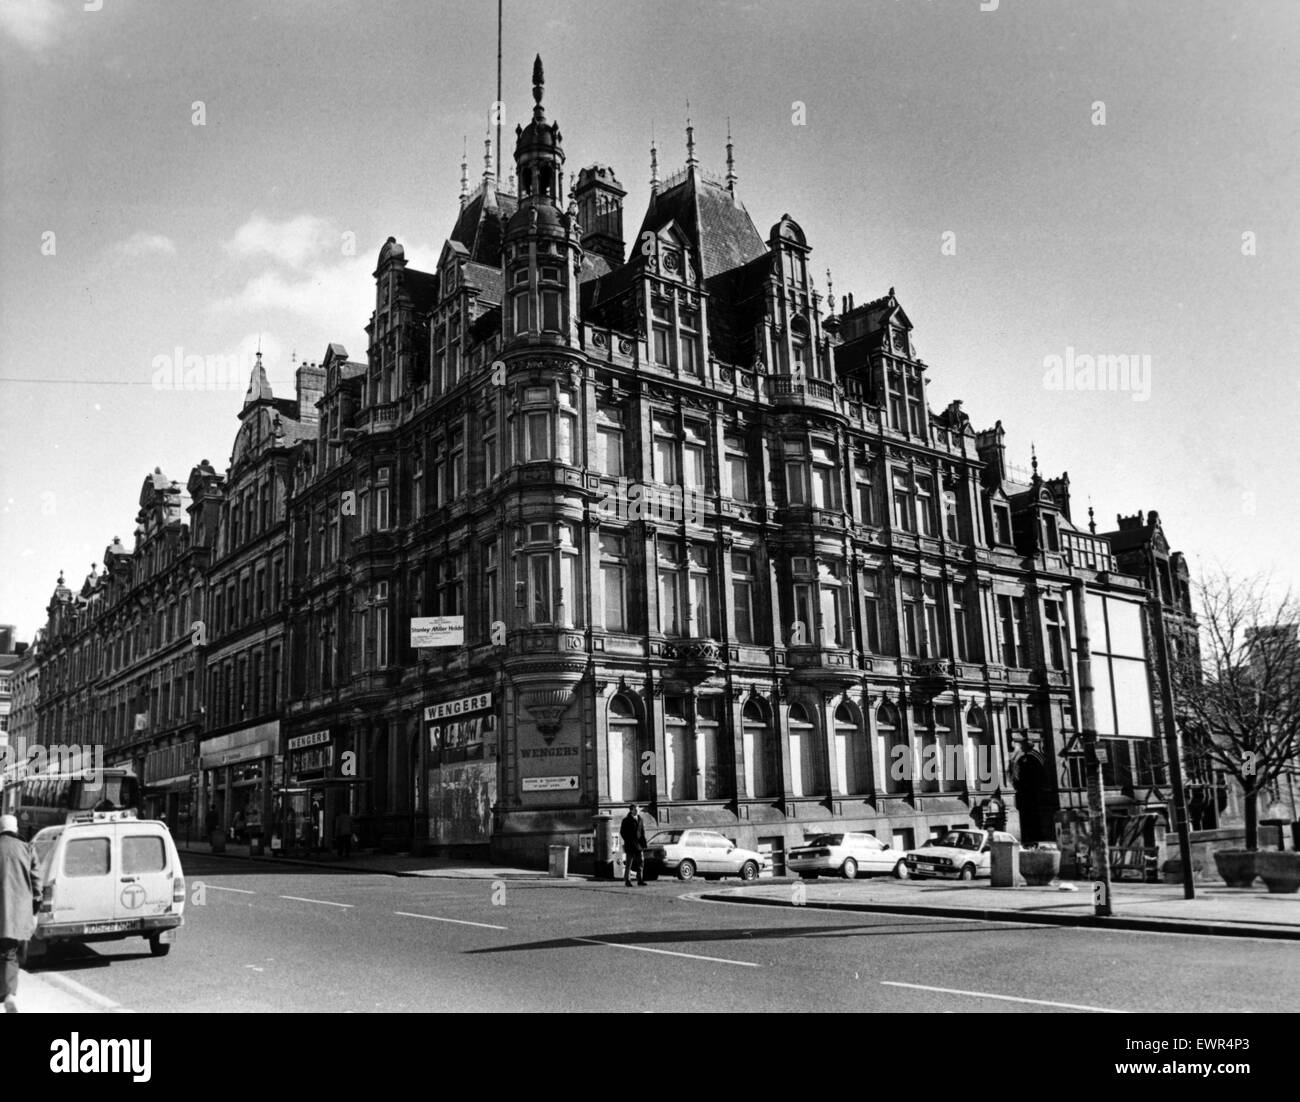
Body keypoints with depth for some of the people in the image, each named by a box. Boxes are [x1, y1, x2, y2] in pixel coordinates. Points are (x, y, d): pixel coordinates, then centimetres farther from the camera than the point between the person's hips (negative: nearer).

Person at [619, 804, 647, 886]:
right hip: (630, 845, -5)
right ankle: (627, 881, 2)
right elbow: (622, 832, -6)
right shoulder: (626, 820, -5)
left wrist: (643, 843, 6)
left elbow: (642, 831, 14)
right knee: (628, 864, -2)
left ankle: (640, 880, 13)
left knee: (641, 862, 5)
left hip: (638, 845, 5)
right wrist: (628, 841, -10)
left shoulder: (639, 819, 11)